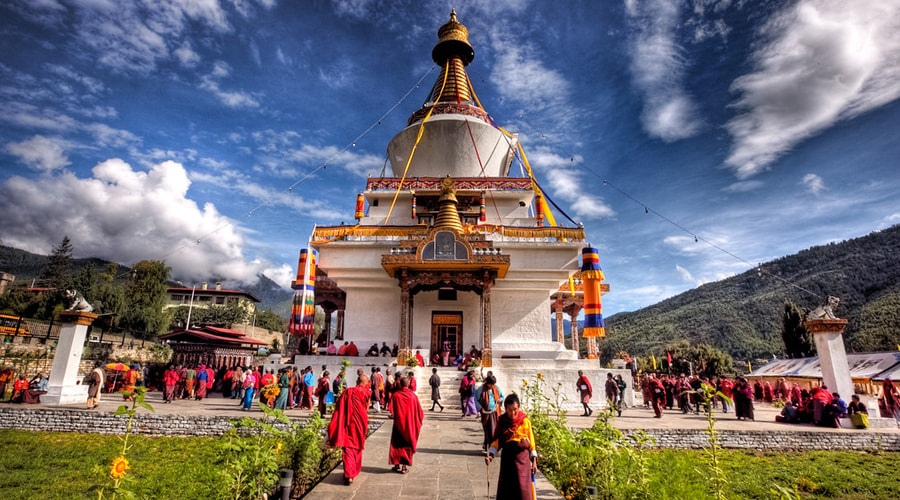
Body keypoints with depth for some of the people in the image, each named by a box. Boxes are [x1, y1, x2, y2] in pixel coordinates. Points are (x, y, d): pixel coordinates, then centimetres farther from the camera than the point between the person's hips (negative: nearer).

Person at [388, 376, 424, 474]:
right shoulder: (413, 396, -9)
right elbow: (419, 412, -3)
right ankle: (404, 467, 9)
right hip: (410, 425, 1)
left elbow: (391, 411, -12)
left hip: (399, 424, -1)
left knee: (397, 444, 14)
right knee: (407, 445, 11)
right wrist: (418, 421, 12)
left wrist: (394, 416, 7)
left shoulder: (396, 395, -11)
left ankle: (397, 465, 16)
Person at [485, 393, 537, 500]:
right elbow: (497, 440, 2)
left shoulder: (525, 420, -5)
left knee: (522, 488, -2)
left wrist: (534, 460, -1)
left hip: (523, 456, -1)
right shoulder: (501, 421, -2)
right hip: (507, 456, 2)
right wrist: (491, 454, -12)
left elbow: (531, 441, 1)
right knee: (506, 487, 6)